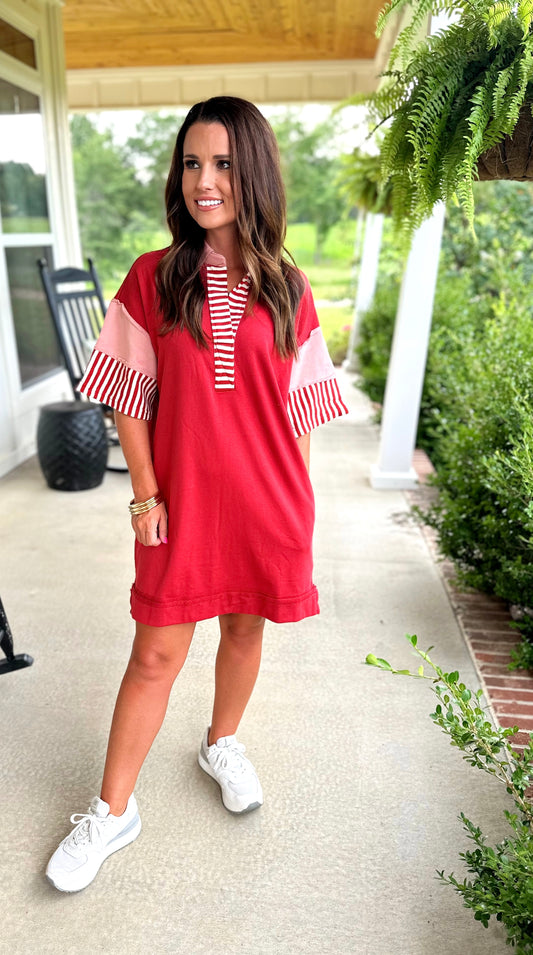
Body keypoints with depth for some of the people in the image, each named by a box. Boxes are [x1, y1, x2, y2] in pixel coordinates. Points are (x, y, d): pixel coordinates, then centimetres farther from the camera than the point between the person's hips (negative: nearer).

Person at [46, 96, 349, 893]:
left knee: (245, 630, 17)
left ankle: (222, 745, 45)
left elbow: (298, 409, 4)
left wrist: (294, 503, 3)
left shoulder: (288, 290, 1)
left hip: (267, 503, 2)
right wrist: (145, 495, -6)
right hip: (181, 499, -1)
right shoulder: (153, 279, -3)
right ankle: (112, 812, 27)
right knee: (156, 655, 7)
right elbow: (130, 399, -2)